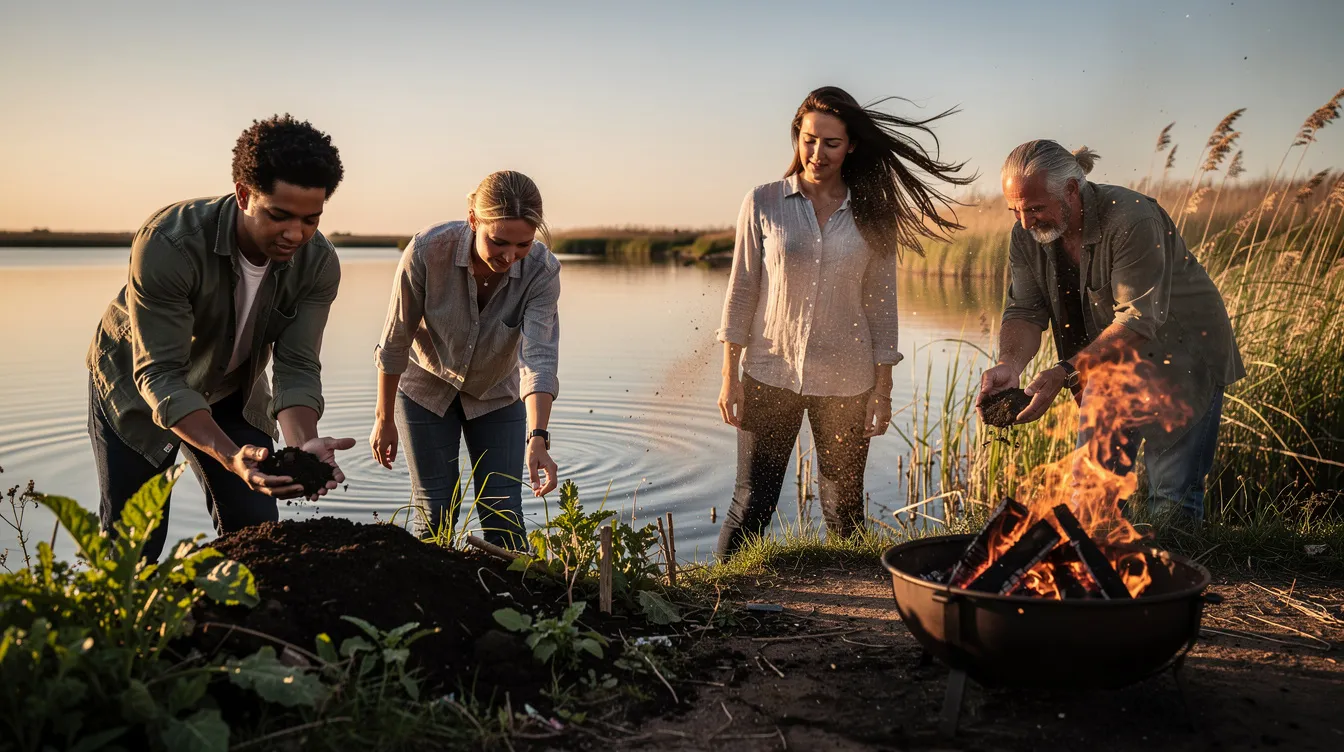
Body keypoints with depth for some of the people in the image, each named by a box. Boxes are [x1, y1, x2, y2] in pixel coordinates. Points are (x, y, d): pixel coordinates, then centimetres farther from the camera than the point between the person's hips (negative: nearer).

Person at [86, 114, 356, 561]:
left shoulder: (319, 265, -23)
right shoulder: (168, 243, -35)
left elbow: (297, 367, -23)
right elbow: (159, 376, -36)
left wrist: (303, 445, -44)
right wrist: (230, 456, -51)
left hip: (232, 391, 3)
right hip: (137, 390, -3)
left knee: (255, 534, -1)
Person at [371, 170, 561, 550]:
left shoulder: (542, 270, -27)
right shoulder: (427, 251, -29)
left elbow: (539, 357, -36)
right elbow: (395, 341, -17)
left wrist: (537, 439, -49)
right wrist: (384, 419, -8)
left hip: (497, 394, 1)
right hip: (427, 388, -1)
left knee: (503, 515, -1)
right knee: (436, 512, 2)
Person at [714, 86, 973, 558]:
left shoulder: (873, 216, 3)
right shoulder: (763, 204, 0)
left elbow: (881, 303, 5)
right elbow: (741, 291, 1)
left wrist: (883, 390, 2)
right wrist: (730, 376, -3)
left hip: (845, 382, 1)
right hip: (769, 376, -1)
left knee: (845, 510, 9)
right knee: (752, 504, 0)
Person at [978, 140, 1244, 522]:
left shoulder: (1132, 220, -28)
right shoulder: (1027, 235, -8)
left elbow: (1138, 321, -31)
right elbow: (1025, 310, -10)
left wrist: (1065, 373, -39)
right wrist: (1009, 364, -31)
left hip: (1180, 357, -6)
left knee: (1172, 498, -5)